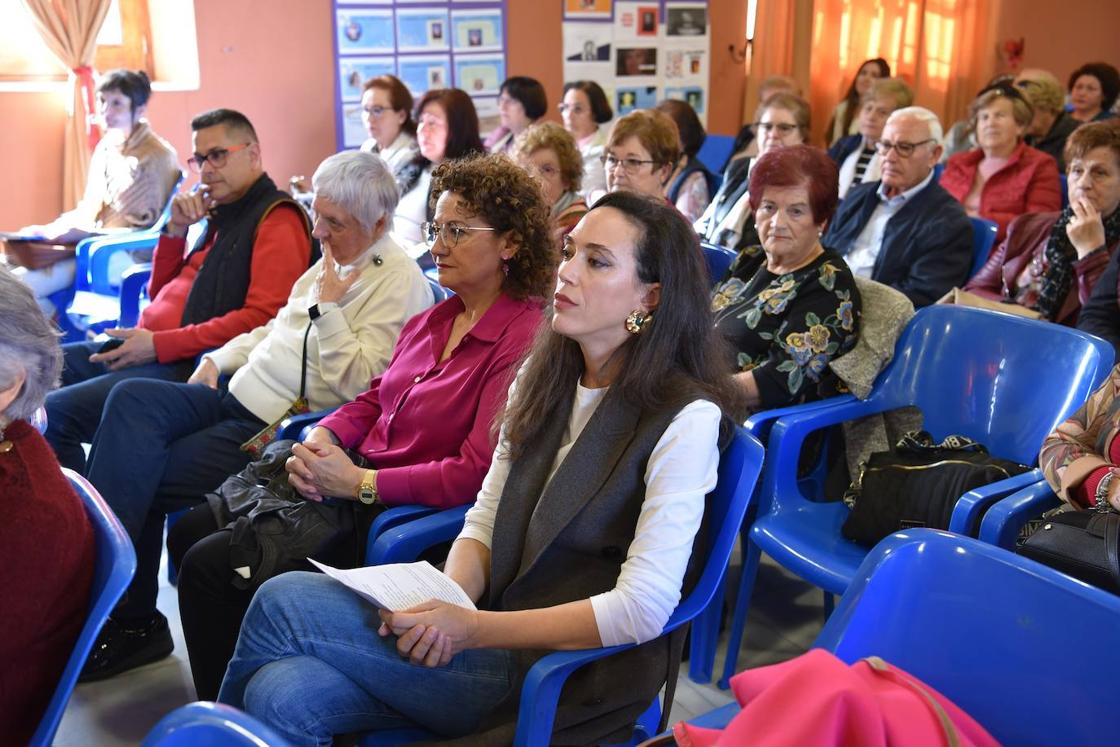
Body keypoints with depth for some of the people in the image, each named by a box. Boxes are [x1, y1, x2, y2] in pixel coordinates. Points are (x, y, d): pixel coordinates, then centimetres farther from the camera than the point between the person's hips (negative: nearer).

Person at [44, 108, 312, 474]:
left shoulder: (277, 220, -7)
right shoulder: (216, 216, 21)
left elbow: (261, 318, -19)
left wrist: (159, 345, -17)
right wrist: (176, 229, 10)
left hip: (194, 364, -10)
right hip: (147, 346, 10)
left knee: (53, 414, -22)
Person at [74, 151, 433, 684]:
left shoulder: (399, 282, -11)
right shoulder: (333, 260, 17)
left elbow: (358, 385, -19)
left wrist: (327, 307, -17)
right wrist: (218, 360, 16)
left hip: (278, 429, -9)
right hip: (239, 397, 9)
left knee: (143, 476, -18)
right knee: (131, 397, -15)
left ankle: (128, 619, -5)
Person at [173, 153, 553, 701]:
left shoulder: (522, 339, -18)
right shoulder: (433, 320, 10)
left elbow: (475, 473, -23)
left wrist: (359, 483, -21)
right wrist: (321, 438, -4)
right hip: (353, 479, 9)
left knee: (208, 565, -11)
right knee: (189, 532, 6)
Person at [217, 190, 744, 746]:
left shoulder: (686, 418, -14)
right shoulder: (542, 375, 8)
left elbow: (642, 609, -19)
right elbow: (484, 522, 9)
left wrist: (471, 628, -20)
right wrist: (444, 601, -13)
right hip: (495, 624, 6)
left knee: (284, 601, -17)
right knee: (283, 694, -21)